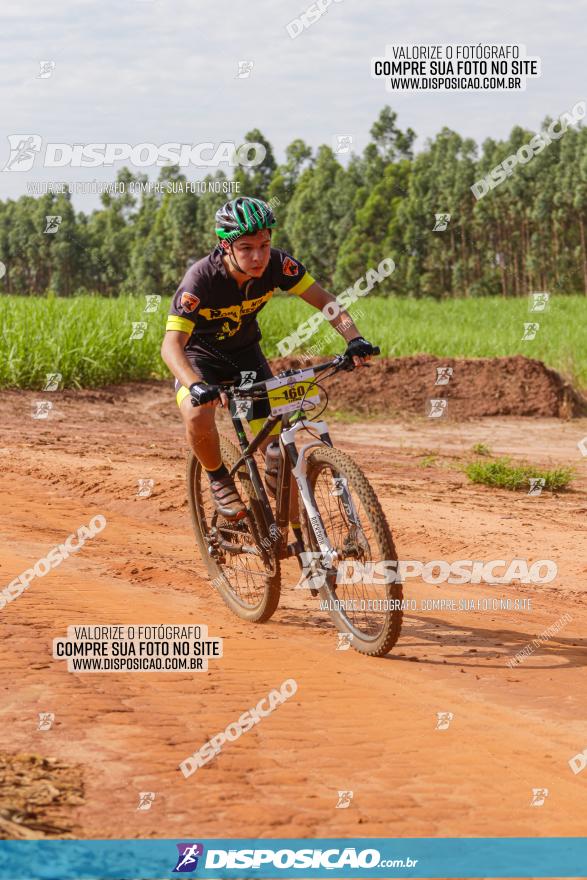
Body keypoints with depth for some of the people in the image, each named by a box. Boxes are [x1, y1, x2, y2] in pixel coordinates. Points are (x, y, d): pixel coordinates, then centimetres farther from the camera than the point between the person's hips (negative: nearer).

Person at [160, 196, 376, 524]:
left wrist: (354, 338, -37)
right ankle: (219, 479, -7)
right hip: (201, 356, -3)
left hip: (245, 353, 3)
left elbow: (325, 301, -18)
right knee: (198, 414, -36)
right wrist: (197, 386, -57)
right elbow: (172, 344, -39)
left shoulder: (276, 264, -23)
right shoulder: (202, 278, -33)